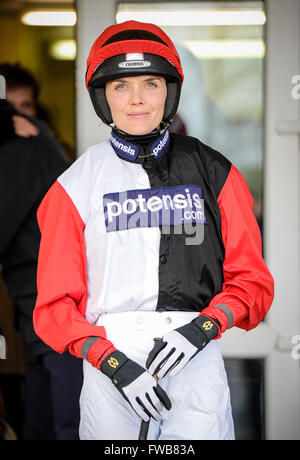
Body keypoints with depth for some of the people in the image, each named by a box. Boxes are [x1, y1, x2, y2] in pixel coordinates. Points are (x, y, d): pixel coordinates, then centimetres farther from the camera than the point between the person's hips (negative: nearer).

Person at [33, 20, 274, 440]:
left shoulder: (212, 173, 6)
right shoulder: (77, 185, 5)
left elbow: (251, 280, 7)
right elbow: (57, 303, 3)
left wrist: (201, 329, -10)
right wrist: (115, 363, -10)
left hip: (197, 361, 0)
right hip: (109, 368, 0)